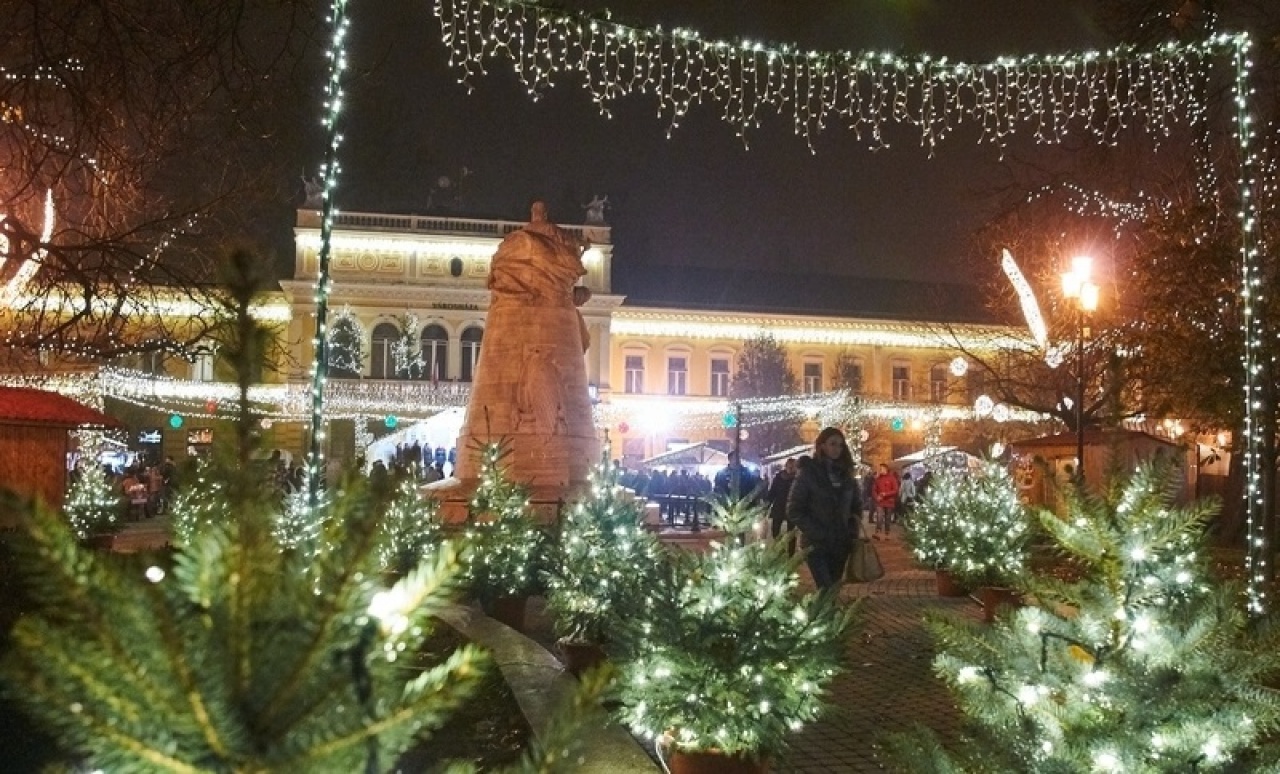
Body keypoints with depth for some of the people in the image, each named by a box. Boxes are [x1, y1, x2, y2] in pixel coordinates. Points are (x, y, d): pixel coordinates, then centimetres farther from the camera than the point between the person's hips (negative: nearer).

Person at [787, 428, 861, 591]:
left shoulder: (846, 473, 11)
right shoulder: (808, 472, -4)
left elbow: (857, 505, 19)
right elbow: (794, 510, -8)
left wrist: (852, 532, 4)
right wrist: (816, 534, -14)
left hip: (841, 543, 5)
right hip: (817, 544, -5)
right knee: (827, 591, -14)